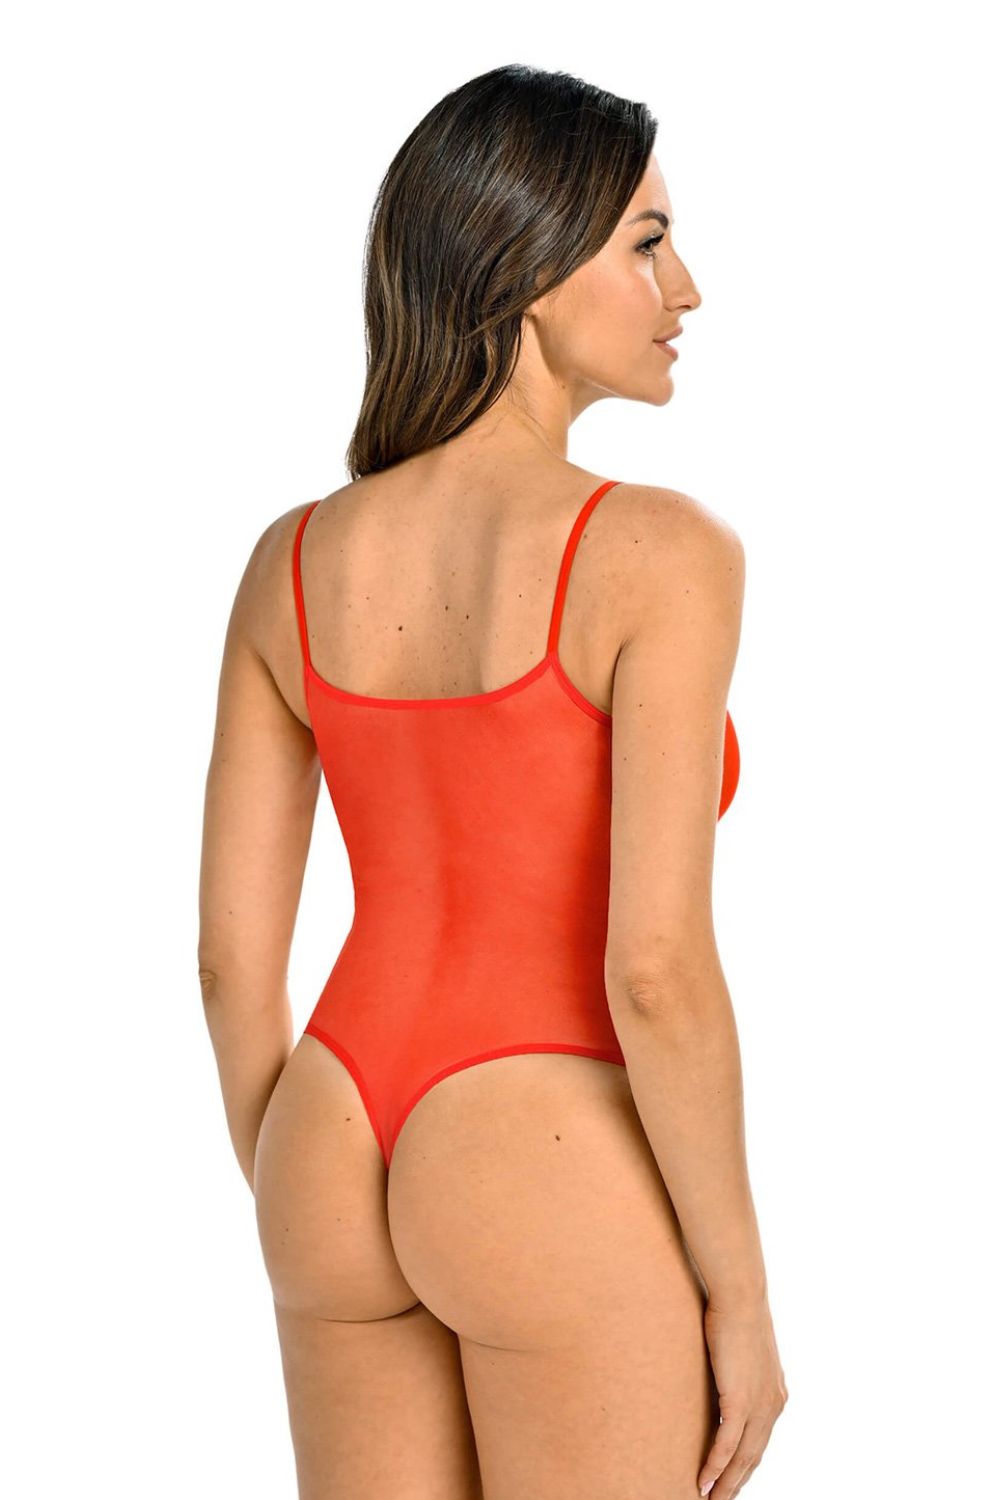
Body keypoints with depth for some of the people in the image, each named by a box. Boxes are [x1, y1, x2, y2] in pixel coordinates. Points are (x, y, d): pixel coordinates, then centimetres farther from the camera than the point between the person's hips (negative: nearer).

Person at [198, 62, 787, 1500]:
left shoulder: (293, 561, 3)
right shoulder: (660, 553, -15)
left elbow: (232, 953, 5)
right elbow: (657, 969, -20)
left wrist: (310, 1243, 16)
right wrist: (742, 1298, -9)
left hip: (347, 1166, 6)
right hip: (560, 1185, -6)